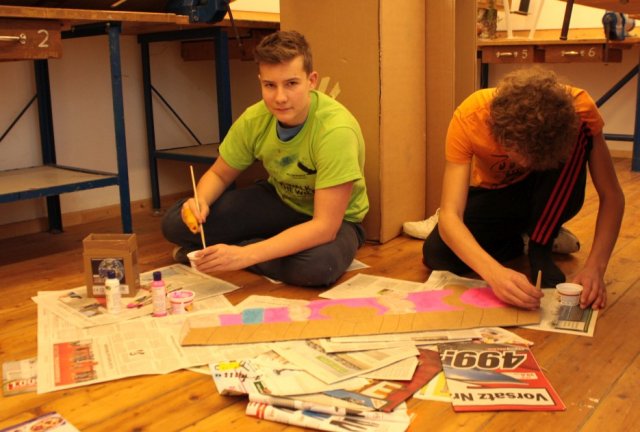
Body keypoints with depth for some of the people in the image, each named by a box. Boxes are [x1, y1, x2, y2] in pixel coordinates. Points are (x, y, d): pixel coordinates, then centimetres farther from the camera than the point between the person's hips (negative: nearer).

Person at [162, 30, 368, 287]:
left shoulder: (336, 130, -33)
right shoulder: (255, 119, -17)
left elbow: (324, 226, -35)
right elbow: (218, 174, 0)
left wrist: (245, 255, -41)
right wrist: (201, 201, -24)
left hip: (335, 220, -2)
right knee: (175, 223, -13)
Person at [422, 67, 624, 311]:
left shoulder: (578, 108, -31)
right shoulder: (468, 119, -34)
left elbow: (612, 196, -24)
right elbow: (449, 215, -39)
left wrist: (595, 266, -39)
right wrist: (495, 272, -55)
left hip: (551, 196, 0)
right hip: (494, 193, 0)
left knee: (580, 131, -32)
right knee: (437, 255, -28)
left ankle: (541, 247, -14)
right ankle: (513, 243, 4)